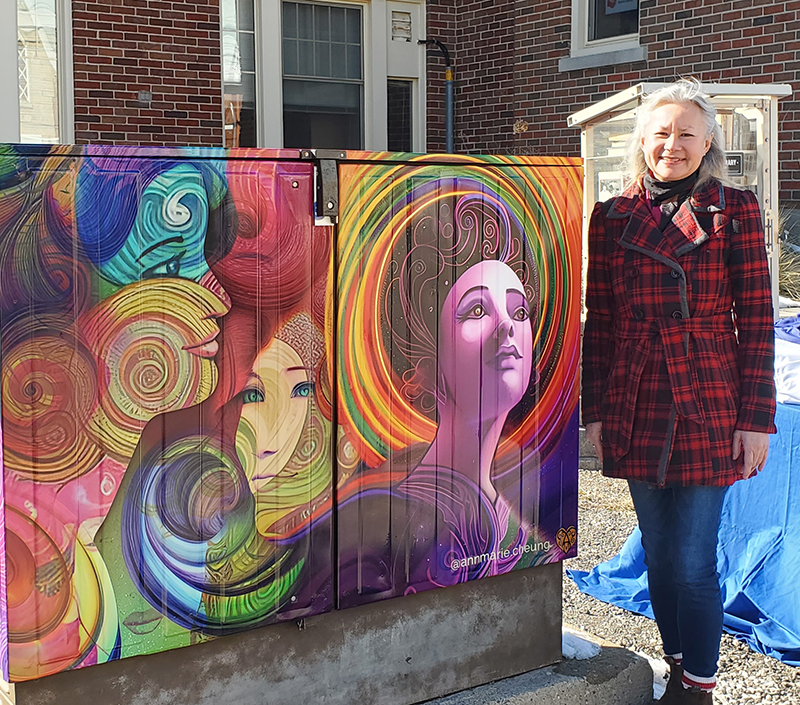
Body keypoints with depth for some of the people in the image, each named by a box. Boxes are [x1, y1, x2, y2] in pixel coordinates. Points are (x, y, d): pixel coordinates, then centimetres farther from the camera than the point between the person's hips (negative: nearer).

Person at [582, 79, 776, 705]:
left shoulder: (734, 209, 0)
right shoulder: (614, 216, 8)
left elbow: (756, 319, -2)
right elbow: (599, 320, 9)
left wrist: (757, 417, -6)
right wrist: (595, 411, 6)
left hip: (707, 409, -3)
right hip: (637, 409, 3)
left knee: (694, 563, -2)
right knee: (659, 556, 12)